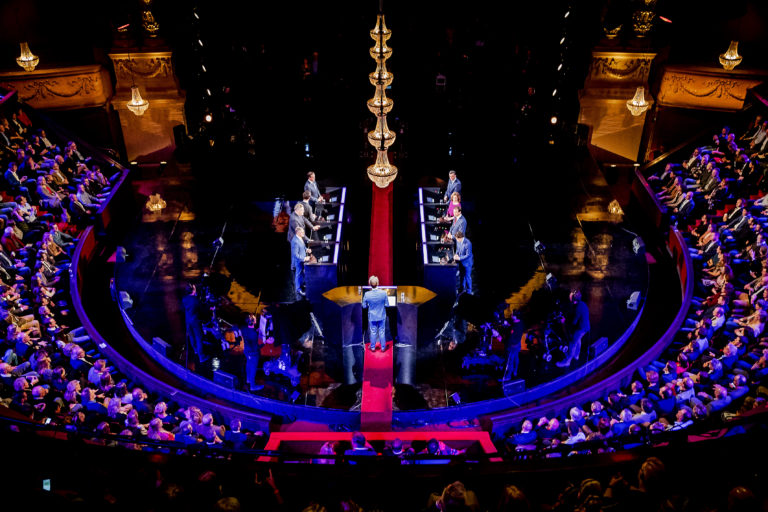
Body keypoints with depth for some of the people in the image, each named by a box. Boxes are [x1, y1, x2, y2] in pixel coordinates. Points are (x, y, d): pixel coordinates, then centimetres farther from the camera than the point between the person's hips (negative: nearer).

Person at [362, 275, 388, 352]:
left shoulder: (367, 294, -20)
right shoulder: (383, 293, -21)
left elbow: (364, 306, -8)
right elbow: (387, 305, -11)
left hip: (372, 317, 0)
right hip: (382, 316, 0)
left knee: (373, 332, 16)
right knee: (382, 332, 14)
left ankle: (373, 347, 29)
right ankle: (383, 347, 26)